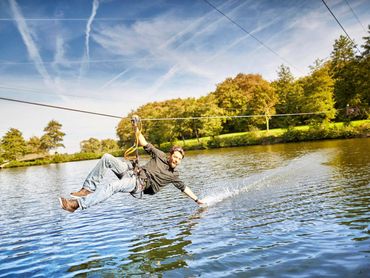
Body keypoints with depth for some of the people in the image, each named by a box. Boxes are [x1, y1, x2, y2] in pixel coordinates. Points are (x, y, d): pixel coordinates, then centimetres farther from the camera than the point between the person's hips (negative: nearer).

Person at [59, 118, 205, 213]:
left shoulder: (174, 175, 9)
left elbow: (184, 188, 17)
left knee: (113, 186, -35)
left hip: (138, 184, -4)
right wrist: (136, 129, -1)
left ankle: (77, 204, -38)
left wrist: (197, 200, 13)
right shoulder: (160, 156, 10)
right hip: (132, 171, 4)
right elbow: (144, 144, 10)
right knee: (107, 158, -18)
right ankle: (88, 188, -16)